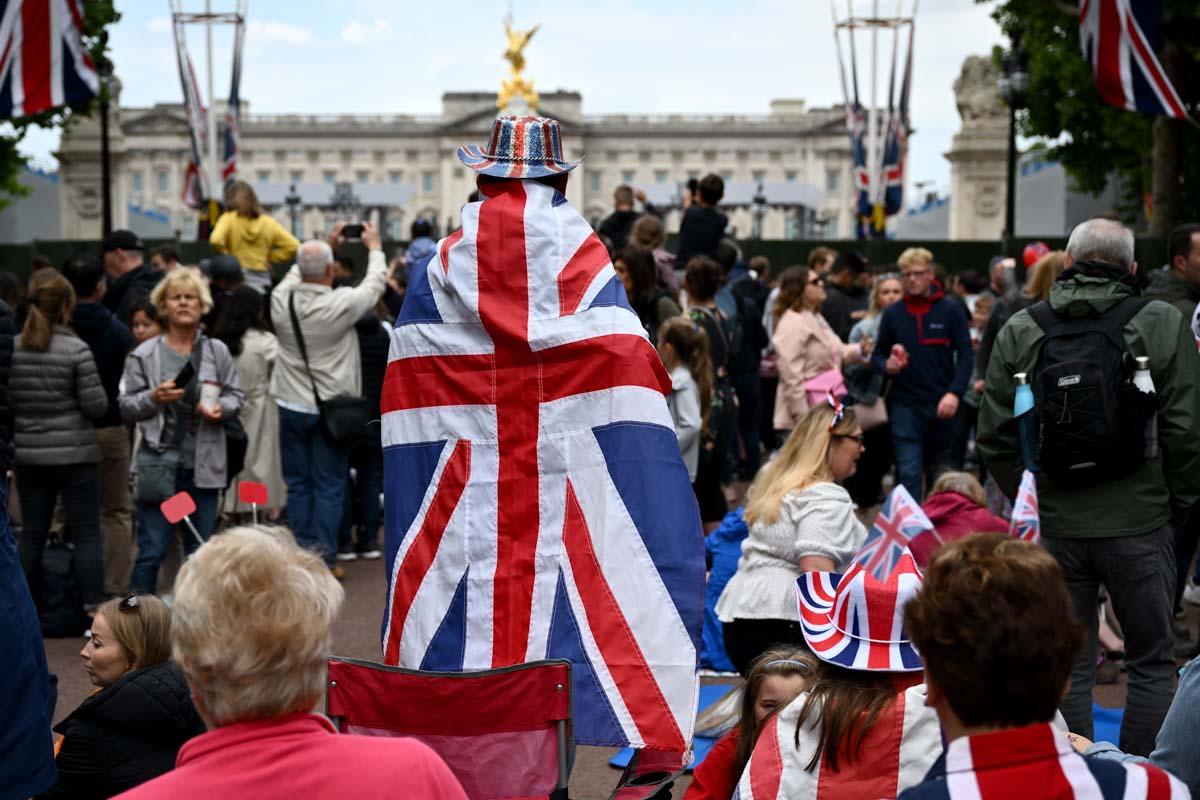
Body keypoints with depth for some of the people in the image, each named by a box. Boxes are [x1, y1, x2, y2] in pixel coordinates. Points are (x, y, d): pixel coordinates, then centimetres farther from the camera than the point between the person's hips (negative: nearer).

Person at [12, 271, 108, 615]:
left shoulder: (11, 348, -1)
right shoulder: (76, 349, -13)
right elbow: (96, 405, -12)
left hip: (27, 454, 4)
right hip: (75, 454, -4)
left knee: (31, 533, 12)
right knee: (86, 533, 3)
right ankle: (94, 608, 2)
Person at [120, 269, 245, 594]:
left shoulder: (217, 351, 5)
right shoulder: (144, 354, 0)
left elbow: (236, 395, 10)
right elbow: (126, 406, 1)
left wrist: (221, 408, -10)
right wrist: (153, 398, -17)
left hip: (204, 462, 2)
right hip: (159, 460, -2)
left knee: (201, 550, 10)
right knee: (152, 550, -2)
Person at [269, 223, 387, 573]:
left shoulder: (281, 301, -8)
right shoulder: (342, 304, -18)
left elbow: (296, 274, 15)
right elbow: (375, 284, 1)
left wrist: (326, 243, 25)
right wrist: (375, 247, 20)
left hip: (292, 407, 3)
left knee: (298, 485, 11)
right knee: (329, 488, 3)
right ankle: (325, 557, 2)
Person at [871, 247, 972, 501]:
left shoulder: (950, 311, 0)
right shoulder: (892, 314, 4)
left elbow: (965, 355, -3)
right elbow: (878, 355, 10)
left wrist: (954, 392, -16)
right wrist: (886, 365, -14)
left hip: (942, 406, 0)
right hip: (906, 406, 0)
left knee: (940, 475, 14)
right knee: (909, 474, -6)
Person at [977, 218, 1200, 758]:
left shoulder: (1020, 330, 1)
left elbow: (995, 436, 3)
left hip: (1055, 526, 2)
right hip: (1139, 525, -2)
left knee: (1067, 665, 11)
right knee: (1151, 662, 12)